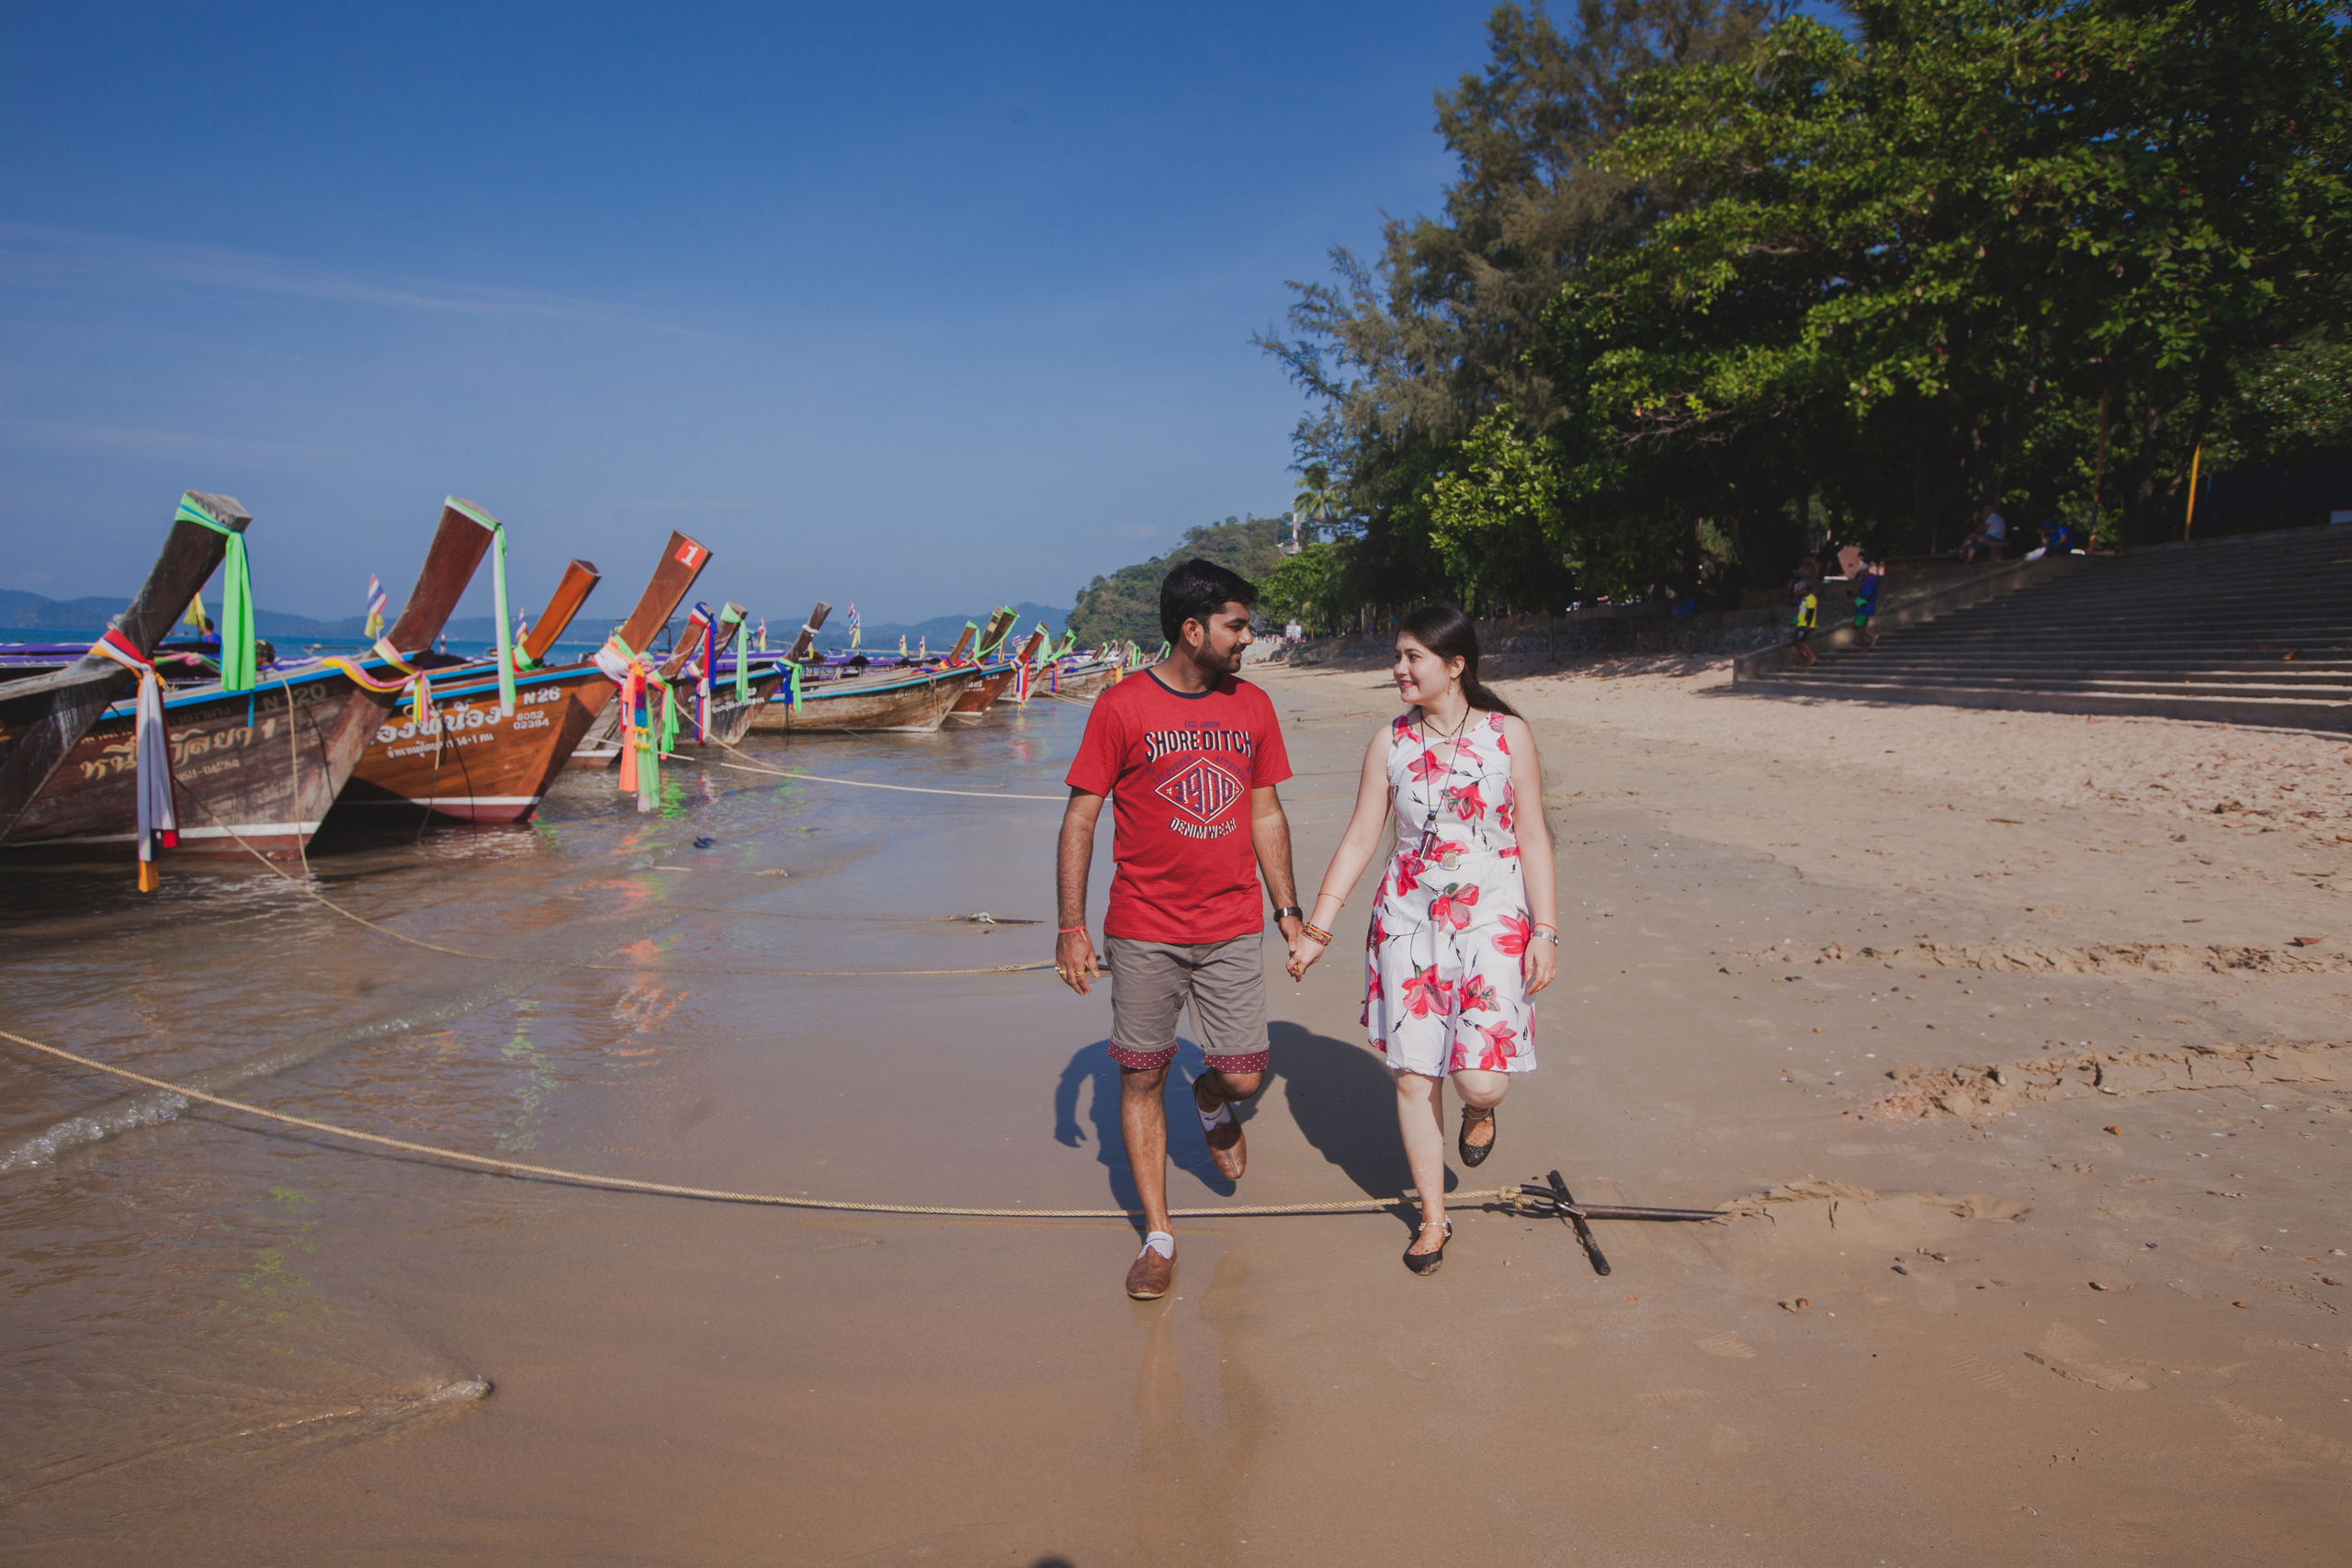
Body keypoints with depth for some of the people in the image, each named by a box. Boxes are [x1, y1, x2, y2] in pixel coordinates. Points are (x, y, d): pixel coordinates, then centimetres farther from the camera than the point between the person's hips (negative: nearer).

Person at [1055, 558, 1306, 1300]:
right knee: (1142, 1078, 5)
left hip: (1232, 931, 3)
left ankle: (1210, 1099, 38)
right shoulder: (1122, 707, -7)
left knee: (1244, 1075, 0)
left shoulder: (1252, 705, 6)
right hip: (1143, 932, -3)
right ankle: (1158, 1237, 20)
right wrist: (1071, 925, -10)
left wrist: (1288, 909, 13)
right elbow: (1079, 820, -5)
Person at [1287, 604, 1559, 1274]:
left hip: (1492, 918, -2)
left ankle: (1479, 1112, 27)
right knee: (1413, 1073, 4)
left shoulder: (1508, 734, -2)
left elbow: (1533, 837, 0)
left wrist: (1545, 929, -5)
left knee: (1483, 1079, -12)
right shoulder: (1390, 742, 2)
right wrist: (1317, 929, 4)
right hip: (1408, 918, 2)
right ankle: (1432, 1218, 21)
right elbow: (1359, 838, 5)